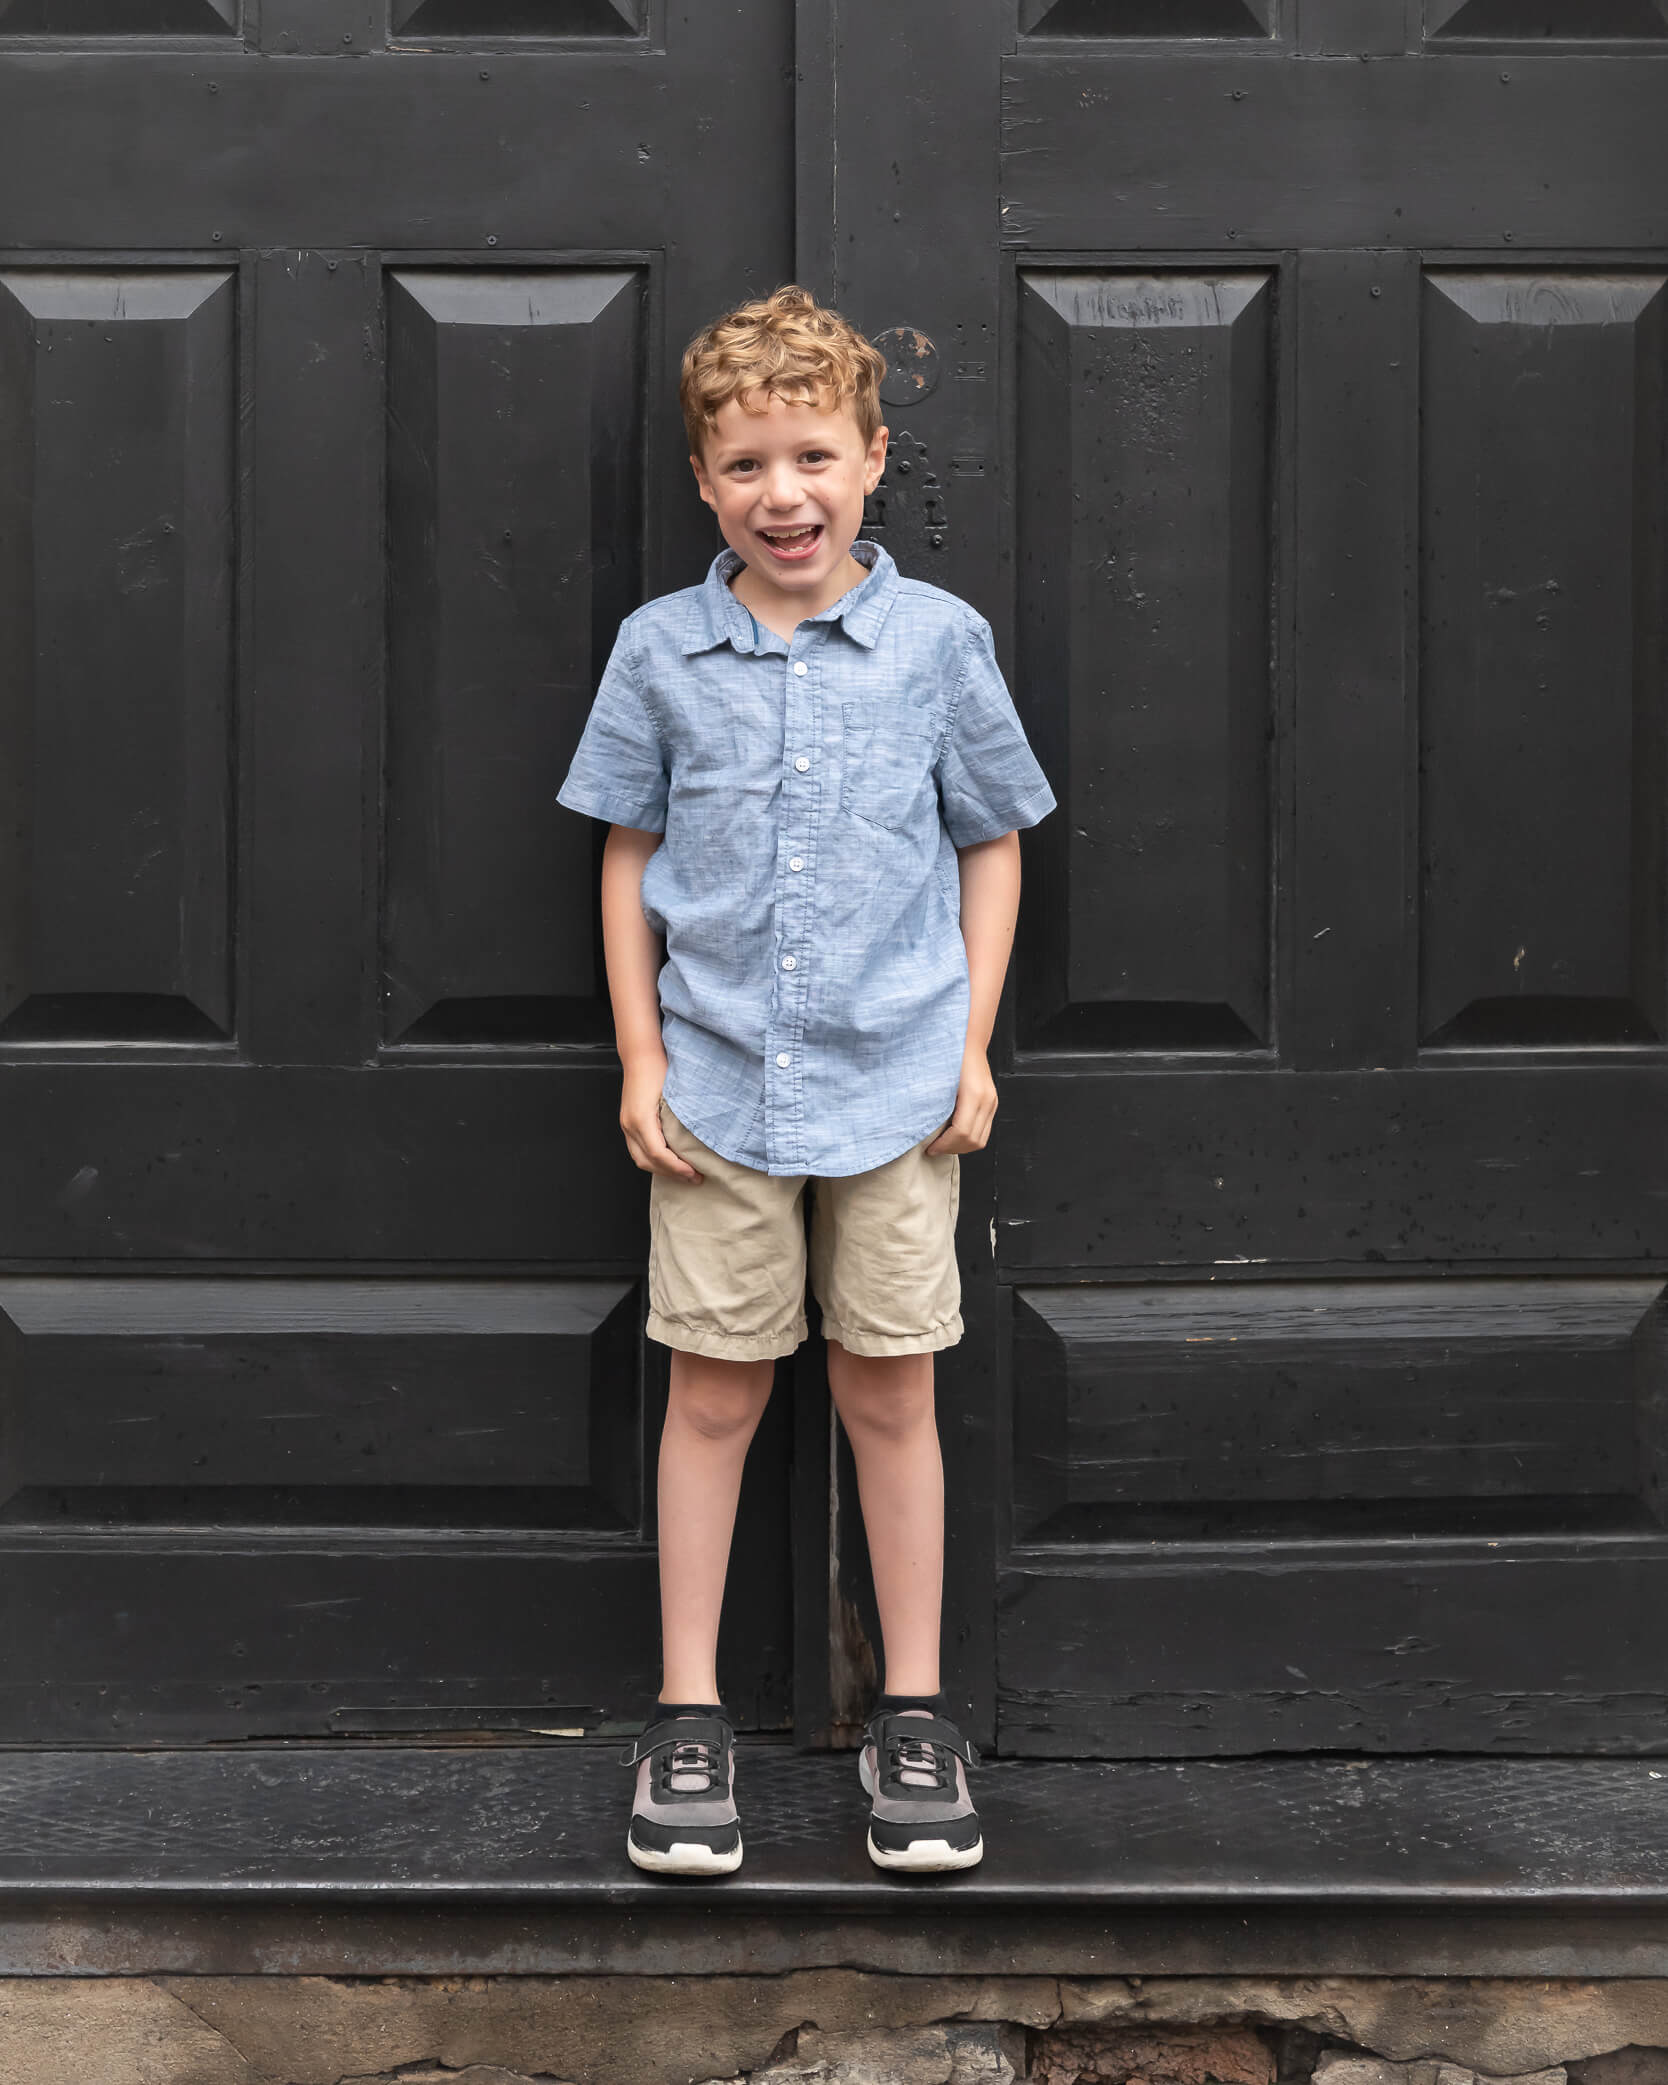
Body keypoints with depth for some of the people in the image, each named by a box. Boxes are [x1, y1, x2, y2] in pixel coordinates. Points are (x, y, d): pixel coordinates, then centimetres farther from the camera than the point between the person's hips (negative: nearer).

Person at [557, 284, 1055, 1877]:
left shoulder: (938, 639, -1)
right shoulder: (661, 650, 1)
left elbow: (992, 841, 7)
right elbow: (628, 855, 7)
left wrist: (973, 1045, 1)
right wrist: (639, 1055, 1)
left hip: (894, 1086, 0)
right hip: (715, 1087, 1)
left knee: (889, 1395, 7)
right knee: (713, 1392, 7)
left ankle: (913, 1712, 22)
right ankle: (688, 1711, 21)